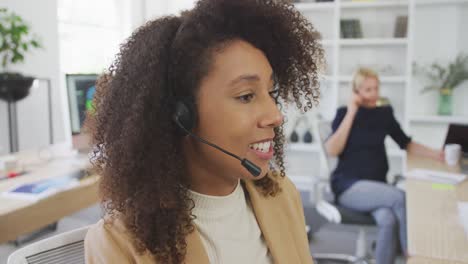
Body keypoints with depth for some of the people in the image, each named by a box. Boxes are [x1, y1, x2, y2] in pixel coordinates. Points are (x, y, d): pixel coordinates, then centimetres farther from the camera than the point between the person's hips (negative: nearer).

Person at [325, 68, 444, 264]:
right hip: (349, 185, -3)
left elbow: (406, 144, 15)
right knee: (400, 197, -28)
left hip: (376, 184, 3)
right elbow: (332, 150, -14)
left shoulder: (384, 113, 9)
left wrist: (434, 153, -2)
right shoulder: (344, 113, -1)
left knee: (388, 219, -30)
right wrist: (351, 113, -13)